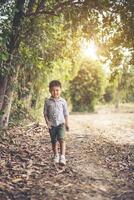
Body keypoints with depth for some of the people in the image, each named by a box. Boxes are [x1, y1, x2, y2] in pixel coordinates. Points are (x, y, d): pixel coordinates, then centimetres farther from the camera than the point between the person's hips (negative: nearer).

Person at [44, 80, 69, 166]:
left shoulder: (63, 101, 1)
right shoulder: (47, 101, 1)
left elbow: (66, 113, 8)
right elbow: (45, 113, 5)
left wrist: (67, 123, 6)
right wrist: (47, 122, -9)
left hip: (61, 123, -1)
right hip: (52, 125, 2)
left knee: (61, 139, -19)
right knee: (54, 141, 11)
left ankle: (62, 156, -18)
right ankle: (56, 155, 29)